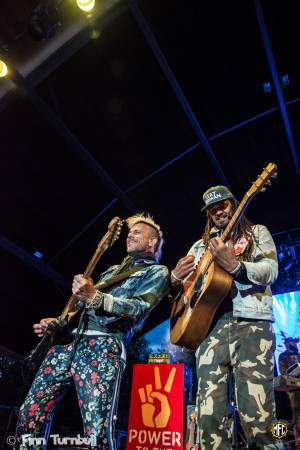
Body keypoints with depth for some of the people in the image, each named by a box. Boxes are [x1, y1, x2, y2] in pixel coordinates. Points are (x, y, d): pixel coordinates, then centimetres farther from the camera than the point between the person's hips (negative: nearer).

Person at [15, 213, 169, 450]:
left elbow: (139, 308, -9)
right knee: (30, 414, 3)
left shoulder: (157, 271, 8)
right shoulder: (113, 269, 31)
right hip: (70, 339, 7)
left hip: (104, 344, -7)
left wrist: (95, 297, -21)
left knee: (97, 430, -17)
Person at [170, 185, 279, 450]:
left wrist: (235, 265, -20)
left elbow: (271, 270, -1)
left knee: (257, 414, -11)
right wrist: (175, 279, -2)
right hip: (209, 324, 3)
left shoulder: (257, 232, 16)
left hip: (251, 322, -3)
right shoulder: (200, 245, 25)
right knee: (209, 414, -1)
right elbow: (182, 287, 23)